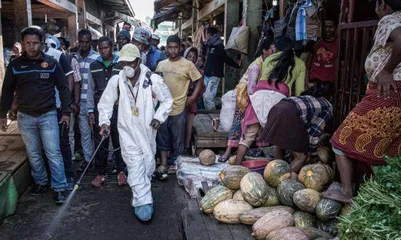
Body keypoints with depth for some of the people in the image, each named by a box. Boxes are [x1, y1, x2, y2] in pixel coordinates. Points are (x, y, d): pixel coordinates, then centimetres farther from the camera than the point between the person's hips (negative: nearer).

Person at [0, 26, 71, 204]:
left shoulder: (52, 63, -4)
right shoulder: (15, 65, -1)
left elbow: (63, 88, 1)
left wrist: (66, 112, -4)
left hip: (48, 115, -2)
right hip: (25, 117, 2)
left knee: (53, 153, -1)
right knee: (33, 154, 13)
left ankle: (59, 188, 7)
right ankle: (40, 182, 31)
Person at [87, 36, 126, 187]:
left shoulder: (121, 65, 0)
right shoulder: (94, 66, 8)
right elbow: (90, 90, 10)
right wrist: (90, 111, 5)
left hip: (118, 109, -2)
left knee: (119, 142, 6)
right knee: (100, 143, 7)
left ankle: (121, 171, 20)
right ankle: (101, 173, 18)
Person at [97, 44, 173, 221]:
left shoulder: (152, 79, -12)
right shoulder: (116, 80, -8)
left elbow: (167, 100, 0)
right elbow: (105, 103, 3)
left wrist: (159, 117, -11)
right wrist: (104, 122, -9)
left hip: (147, 130, 1)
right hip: (128, 131, -1)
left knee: (148, 165, 14)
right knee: (135, 166, -9)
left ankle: (140, 198, 37)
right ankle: (143, 203, -3)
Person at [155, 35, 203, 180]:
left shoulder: (187, 65, -6)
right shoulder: (161, 64, 7)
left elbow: (198, 81, -3)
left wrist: (193, 98, -11)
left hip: (179, 109, -4)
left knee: (177, 139, 7)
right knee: (162, 138, 10)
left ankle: (175, 164, 22)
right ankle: (163, 164, 19)